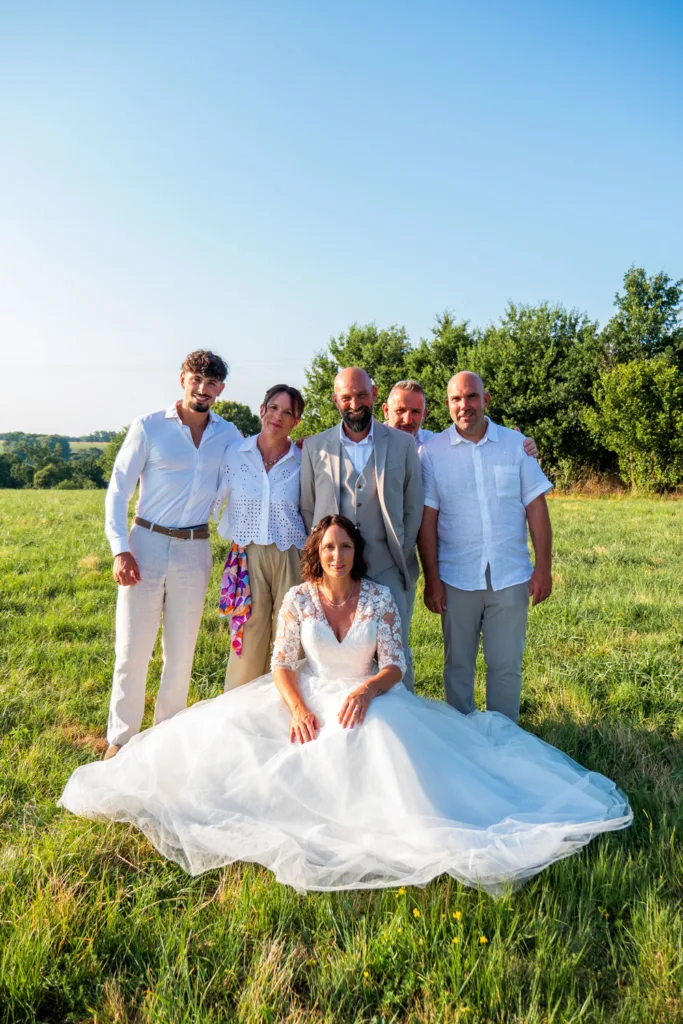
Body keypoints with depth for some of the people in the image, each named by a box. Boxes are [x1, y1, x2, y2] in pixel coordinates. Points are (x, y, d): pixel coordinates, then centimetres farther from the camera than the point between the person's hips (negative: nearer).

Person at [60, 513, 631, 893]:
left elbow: (395, 667, -8)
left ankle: (410, 829, -18)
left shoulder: (379, 598, -5)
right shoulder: (299, 599, -3)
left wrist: (366, 691, -29)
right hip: (308, 699, 2)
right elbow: (281, 664, -5)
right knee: (233, 725, -17)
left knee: (384, 734, -35)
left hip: (364, 699, -1)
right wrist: (298, 711, -23)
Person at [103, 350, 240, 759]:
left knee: (182, 653, 11)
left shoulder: (228, 435, 5)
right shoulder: (149, 427, -3)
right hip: (146, 544, -2)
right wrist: (120, 550, -11)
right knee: (132, 651, 3)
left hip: (194, 551, 2)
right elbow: (118, 491, -3)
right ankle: (120, 738, 19)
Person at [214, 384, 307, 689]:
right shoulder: (235, 453, 3)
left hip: (290, 559, 0)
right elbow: (213, 501, 8)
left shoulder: (303, 461, 1)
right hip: (247, 558, 0)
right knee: (247, 643, 3)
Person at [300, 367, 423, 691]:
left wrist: (401, 558, 3)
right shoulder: (314, 446, 8)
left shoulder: (402, 444, 6)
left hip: (386, 567, -1)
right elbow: (307, 509, 12)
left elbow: (414, 508, 8)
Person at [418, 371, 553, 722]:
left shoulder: (515, 443, 2)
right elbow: (427, 520, -3)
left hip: (511, 577, 0)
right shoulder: (431, 451, -1)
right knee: (458, 664, 12)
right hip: (457, 579, 0)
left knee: (506, 666, 7)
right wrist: (431, 579, -5)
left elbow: (536, 507, 2)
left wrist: (543, 567, -2)